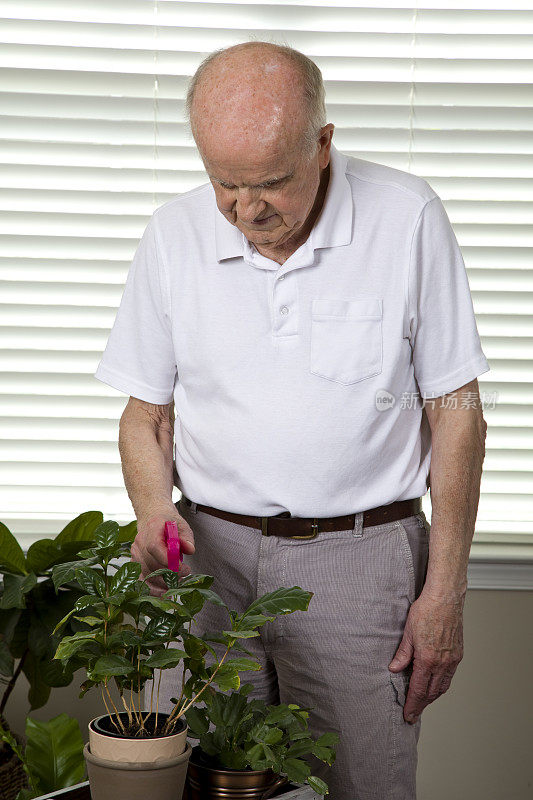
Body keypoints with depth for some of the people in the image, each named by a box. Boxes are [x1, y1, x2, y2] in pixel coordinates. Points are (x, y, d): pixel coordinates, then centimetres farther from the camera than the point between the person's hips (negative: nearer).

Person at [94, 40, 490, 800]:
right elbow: (146, 411, 10)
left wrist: (444, 592, -4)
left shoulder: (408, 217, -7)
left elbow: (454, 412, -2)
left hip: (359, 556, -2)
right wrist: (153, 510, -11)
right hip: (211, 551, 3)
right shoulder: (173, 234, 1)